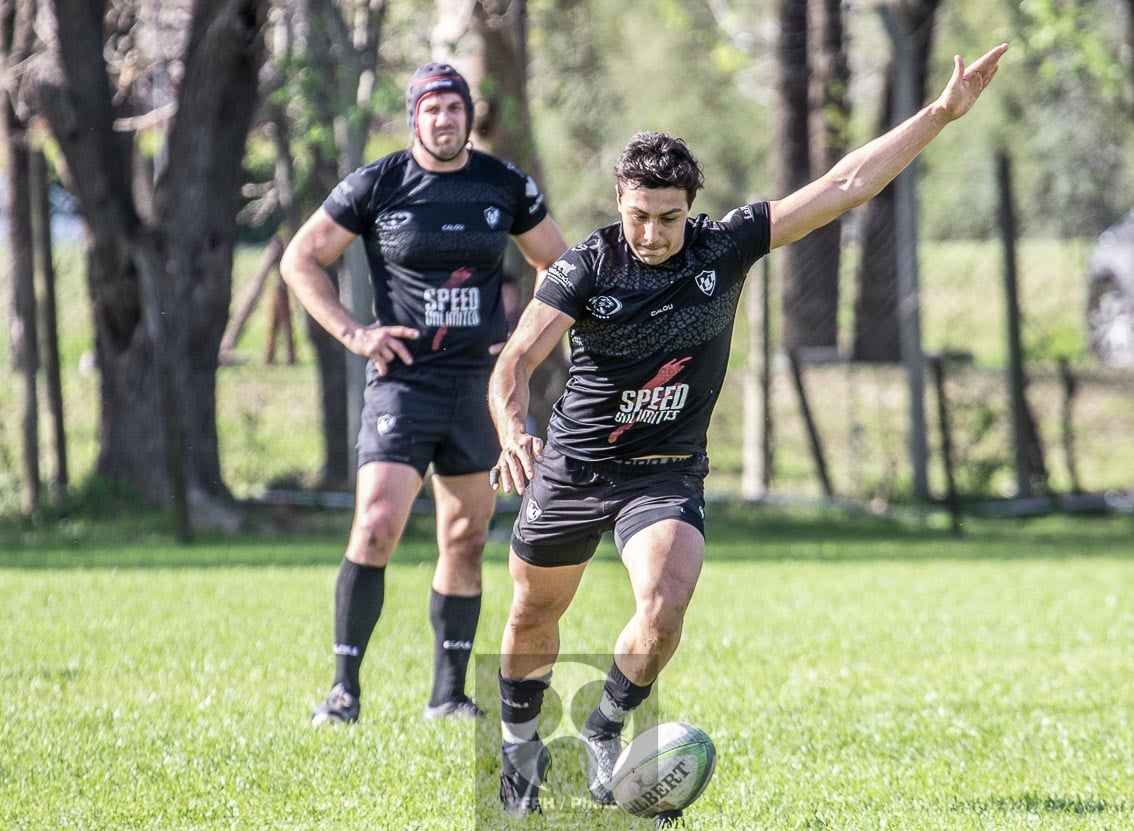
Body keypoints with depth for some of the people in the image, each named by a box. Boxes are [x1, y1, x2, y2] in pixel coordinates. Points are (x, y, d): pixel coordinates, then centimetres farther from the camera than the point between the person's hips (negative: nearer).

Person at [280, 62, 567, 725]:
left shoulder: (507, 186, 5)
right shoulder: (376, 186, -3)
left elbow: (557, 265, 19)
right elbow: (301, 259, 3)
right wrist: (353, 333, -7)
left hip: (481, 386, 3)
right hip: (404, 380, -3)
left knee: (466, 542, 7)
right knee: (376, 529, -15)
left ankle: (450, 695, 16)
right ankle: (345, 688, -8)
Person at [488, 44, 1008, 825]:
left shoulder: (725, 246, -9)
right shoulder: (587, 267, -14)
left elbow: (844, 184, -9)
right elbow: (517, 360, -18)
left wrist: (944, 112, -12)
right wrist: (512, 430, -40)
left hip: (667, 473, 0)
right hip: (571, 466, 0)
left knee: (665, 606, -23)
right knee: (534, 616, 13)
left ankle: (605, 735, 1)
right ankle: (520, 746, 39)